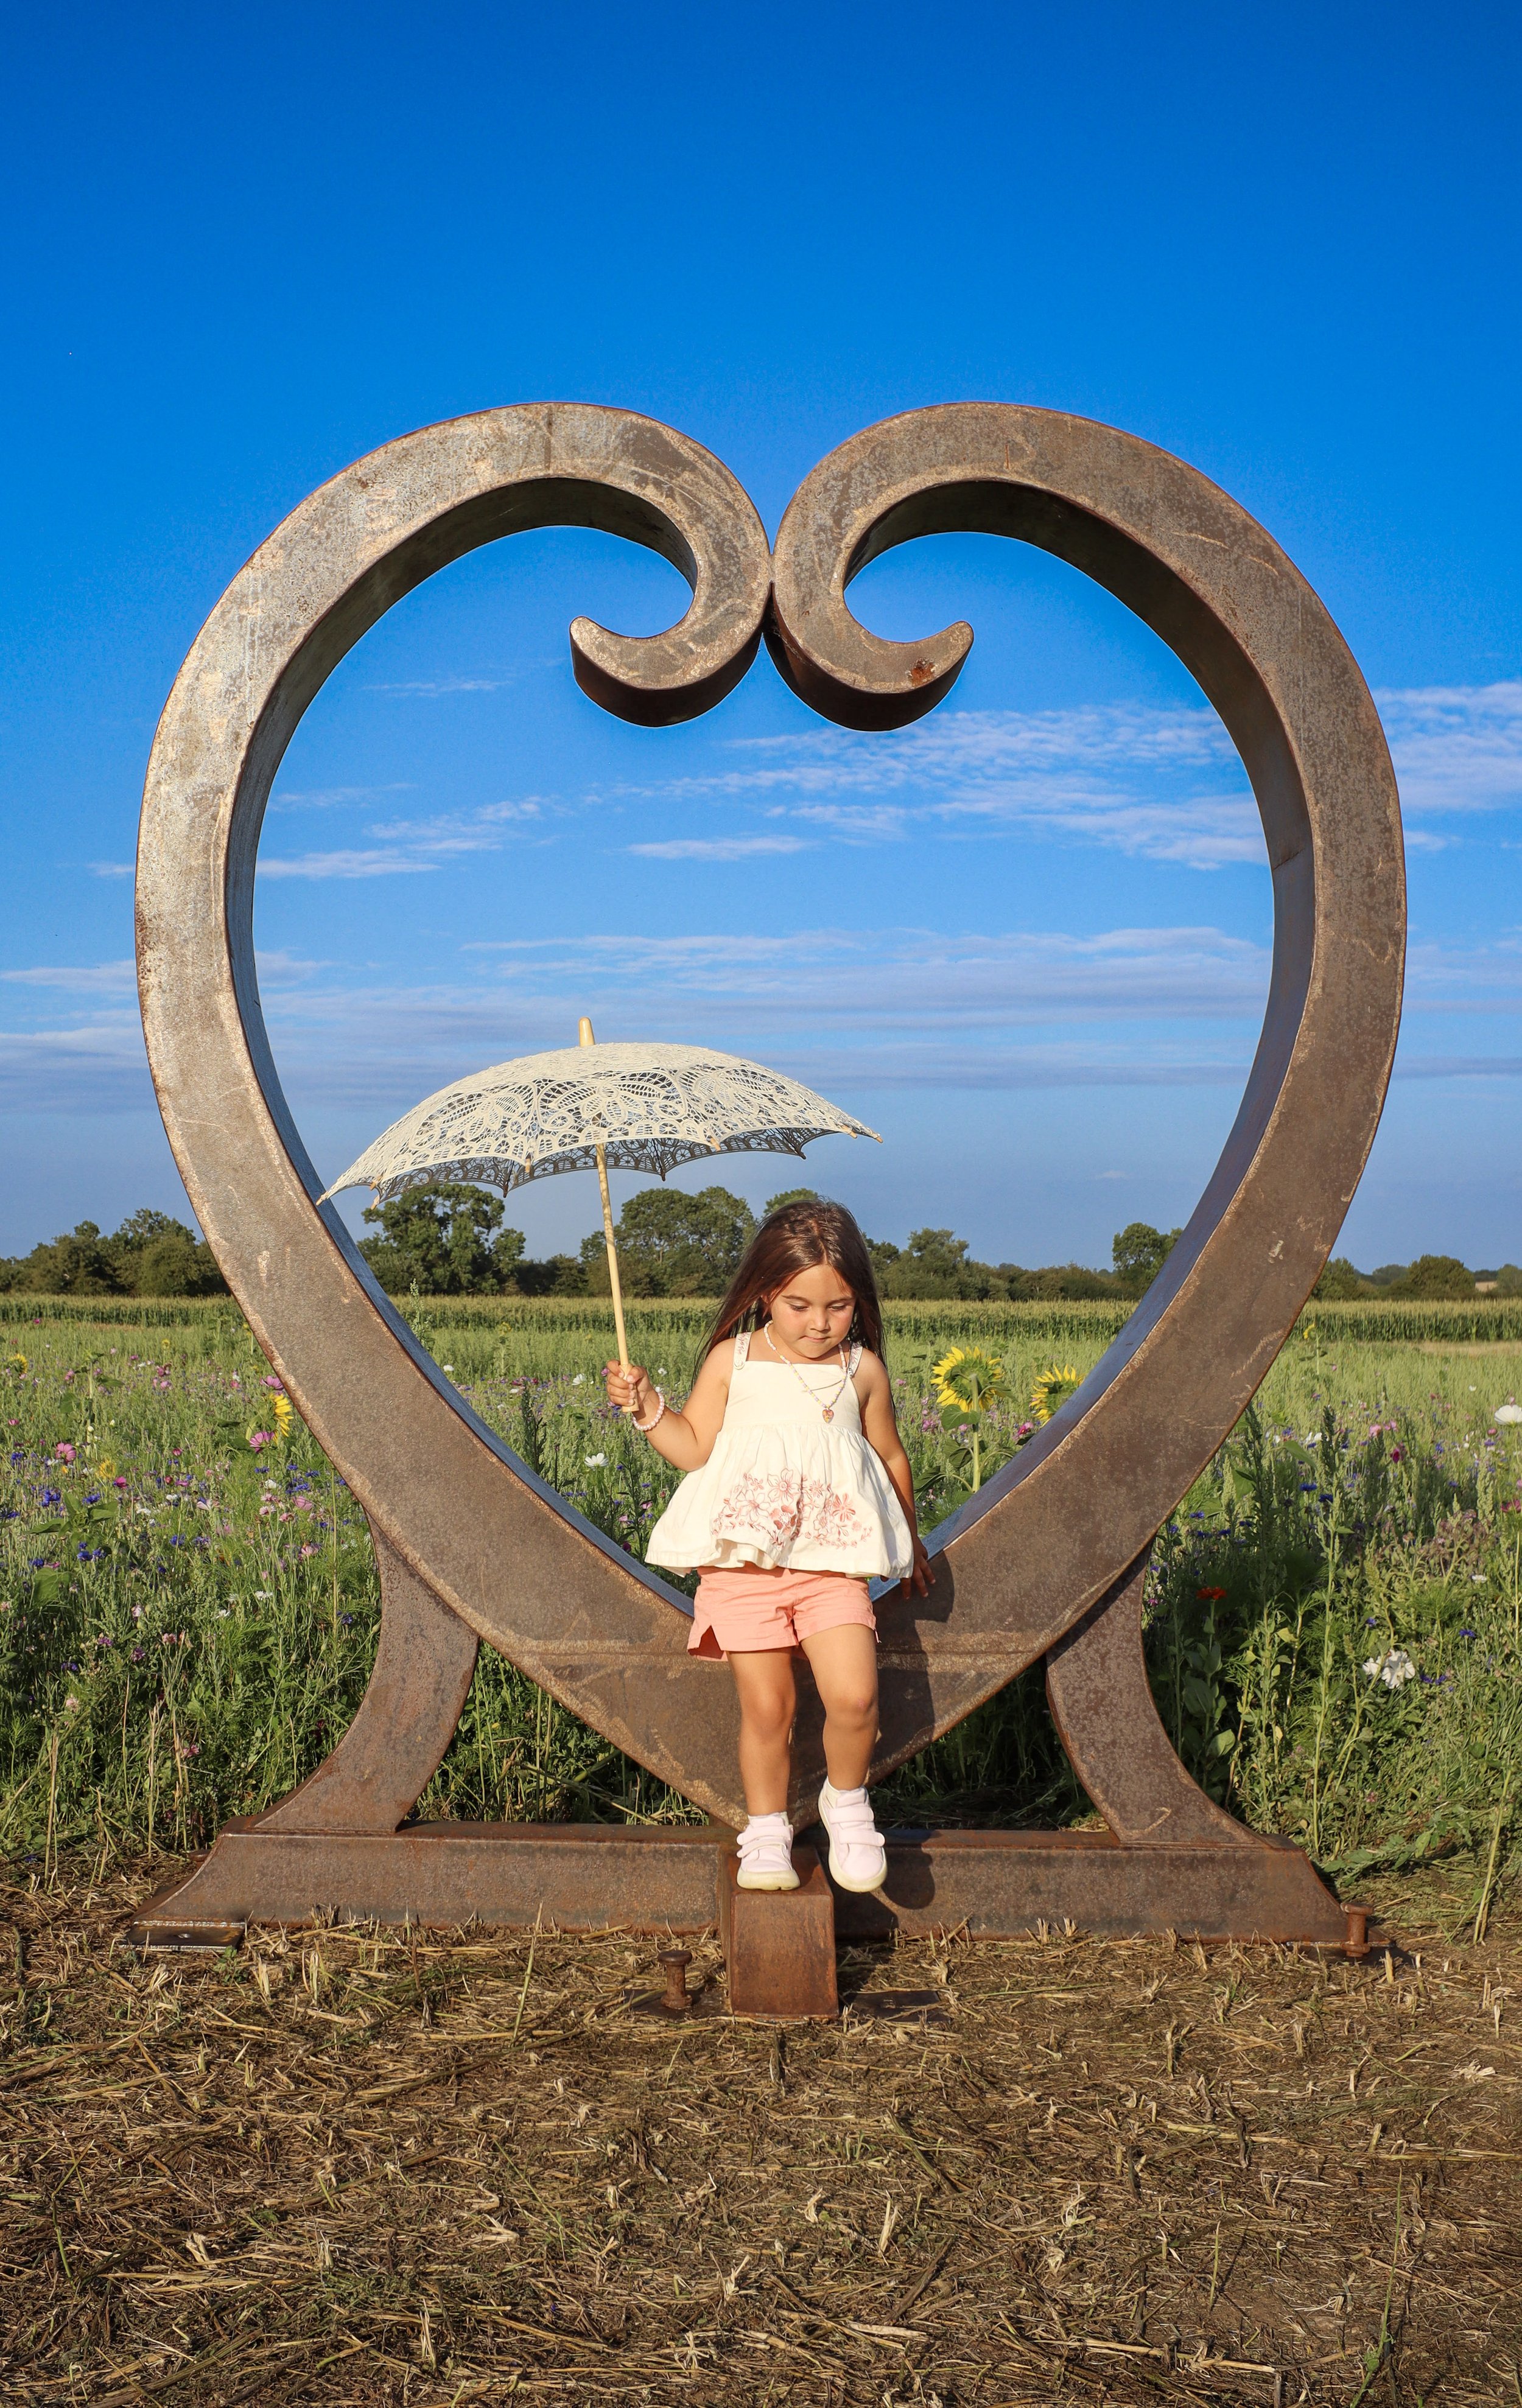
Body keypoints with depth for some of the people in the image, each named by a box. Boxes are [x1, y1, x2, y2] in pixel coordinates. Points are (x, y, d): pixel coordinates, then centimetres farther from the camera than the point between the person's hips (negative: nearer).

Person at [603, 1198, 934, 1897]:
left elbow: (890, 1456, 20)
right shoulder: (732, 1360, 2)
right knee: (766, 1706, 0)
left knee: (853, 1694, -14)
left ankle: (846, 1800, 14)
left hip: (833, 1561, 1)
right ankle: (766, 1827, 23)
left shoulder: (862, 1369, 6)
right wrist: (648, 1407, -13)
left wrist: (909, 1538, 29)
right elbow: (694, 1448, 2)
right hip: (743, 1560, -1)